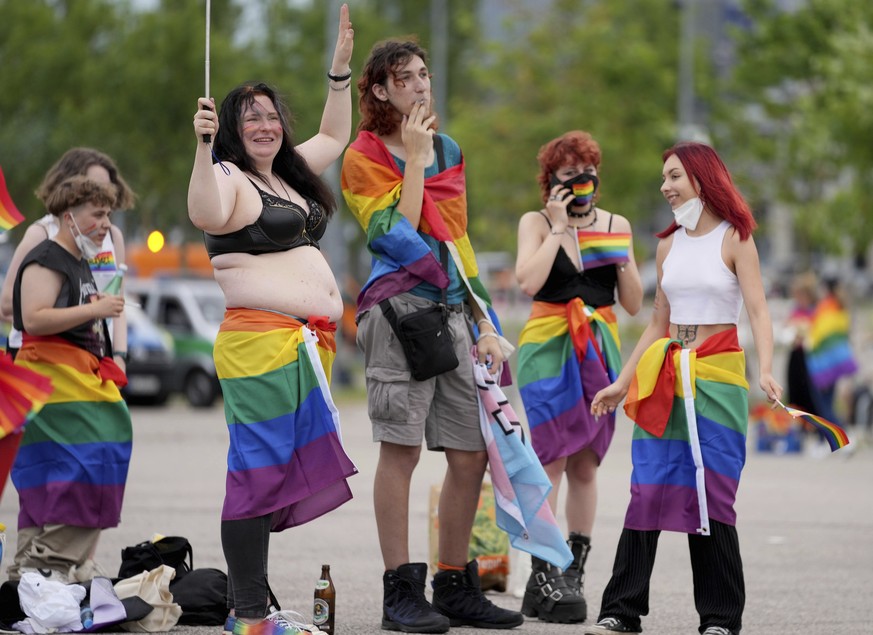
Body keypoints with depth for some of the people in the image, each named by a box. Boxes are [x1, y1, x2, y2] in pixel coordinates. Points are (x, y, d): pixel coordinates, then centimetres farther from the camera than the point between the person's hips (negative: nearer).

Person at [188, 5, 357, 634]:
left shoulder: (290, 174, 22)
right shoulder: (228, 178, -4)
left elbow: (334, 136, 38)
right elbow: (205, 215, -27)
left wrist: (341, 66, 31)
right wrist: (203, 146, -34)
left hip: (306, 345, 9)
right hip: (260, 343, -9)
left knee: (282, 474, 10)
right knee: (260, 470, -11)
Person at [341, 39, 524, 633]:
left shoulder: (449, 150, 18)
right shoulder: (365, 158, -1)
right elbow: (397, 237, -14)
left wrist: (485, 325, 17)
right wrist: (416, 160, -9)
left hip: (452, 311, 6)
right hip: (399, 309, -6)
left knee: (472, 455, 3)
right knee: (401, 448, -7)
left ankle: (455, 586, 13)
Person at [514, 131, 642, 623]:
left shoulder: (616, 225, 12)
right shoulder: (536, 223, 3)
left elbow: (635, 305, 11)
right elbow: (529, 281, -15)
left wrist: (622, 257, -5)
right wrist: (558, 227, -9)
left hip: (599, 351, 3)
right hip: (549, 348, -3)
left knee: (585, 465, 3)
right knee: (551, 459, -13)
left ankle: (573, 573, 9)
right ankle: (544, 576, -14)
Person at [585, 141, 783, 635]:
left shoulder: (734, 239, -2)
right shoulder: (669, 245, 14)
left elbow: (758, 311, -12)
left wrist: (766, 371, -28)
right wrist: (622, 384, 19)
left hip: (718, 376, -5)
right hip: (664, 380, 5)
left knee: (710, 493, -6)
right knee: (648, 490, 0)